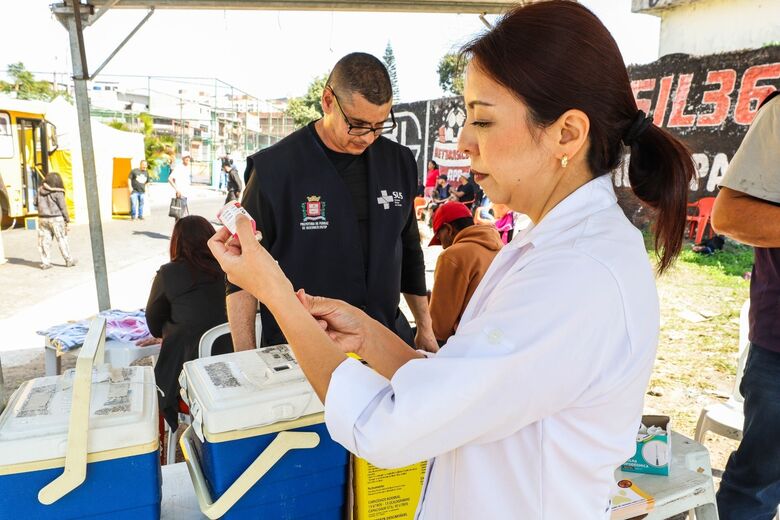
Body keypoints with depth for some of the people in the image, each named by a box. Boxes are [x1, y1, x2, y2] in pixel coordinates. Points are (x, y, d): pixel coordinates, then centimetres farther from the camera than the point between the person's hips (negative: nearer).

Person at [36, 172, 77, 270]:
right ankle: (69, 260, 10)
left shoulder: (40, 190, 2)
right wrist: (67, 219, -2)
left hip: (42, 218, 4)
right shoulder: (58, 192, -13)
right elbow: (63, 207, -11)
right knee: (62, 239, 4)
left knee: (44, 240, 8)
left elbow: (36, 203, 12)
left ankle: (45, 262, 8)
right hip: (56, 218, -4)